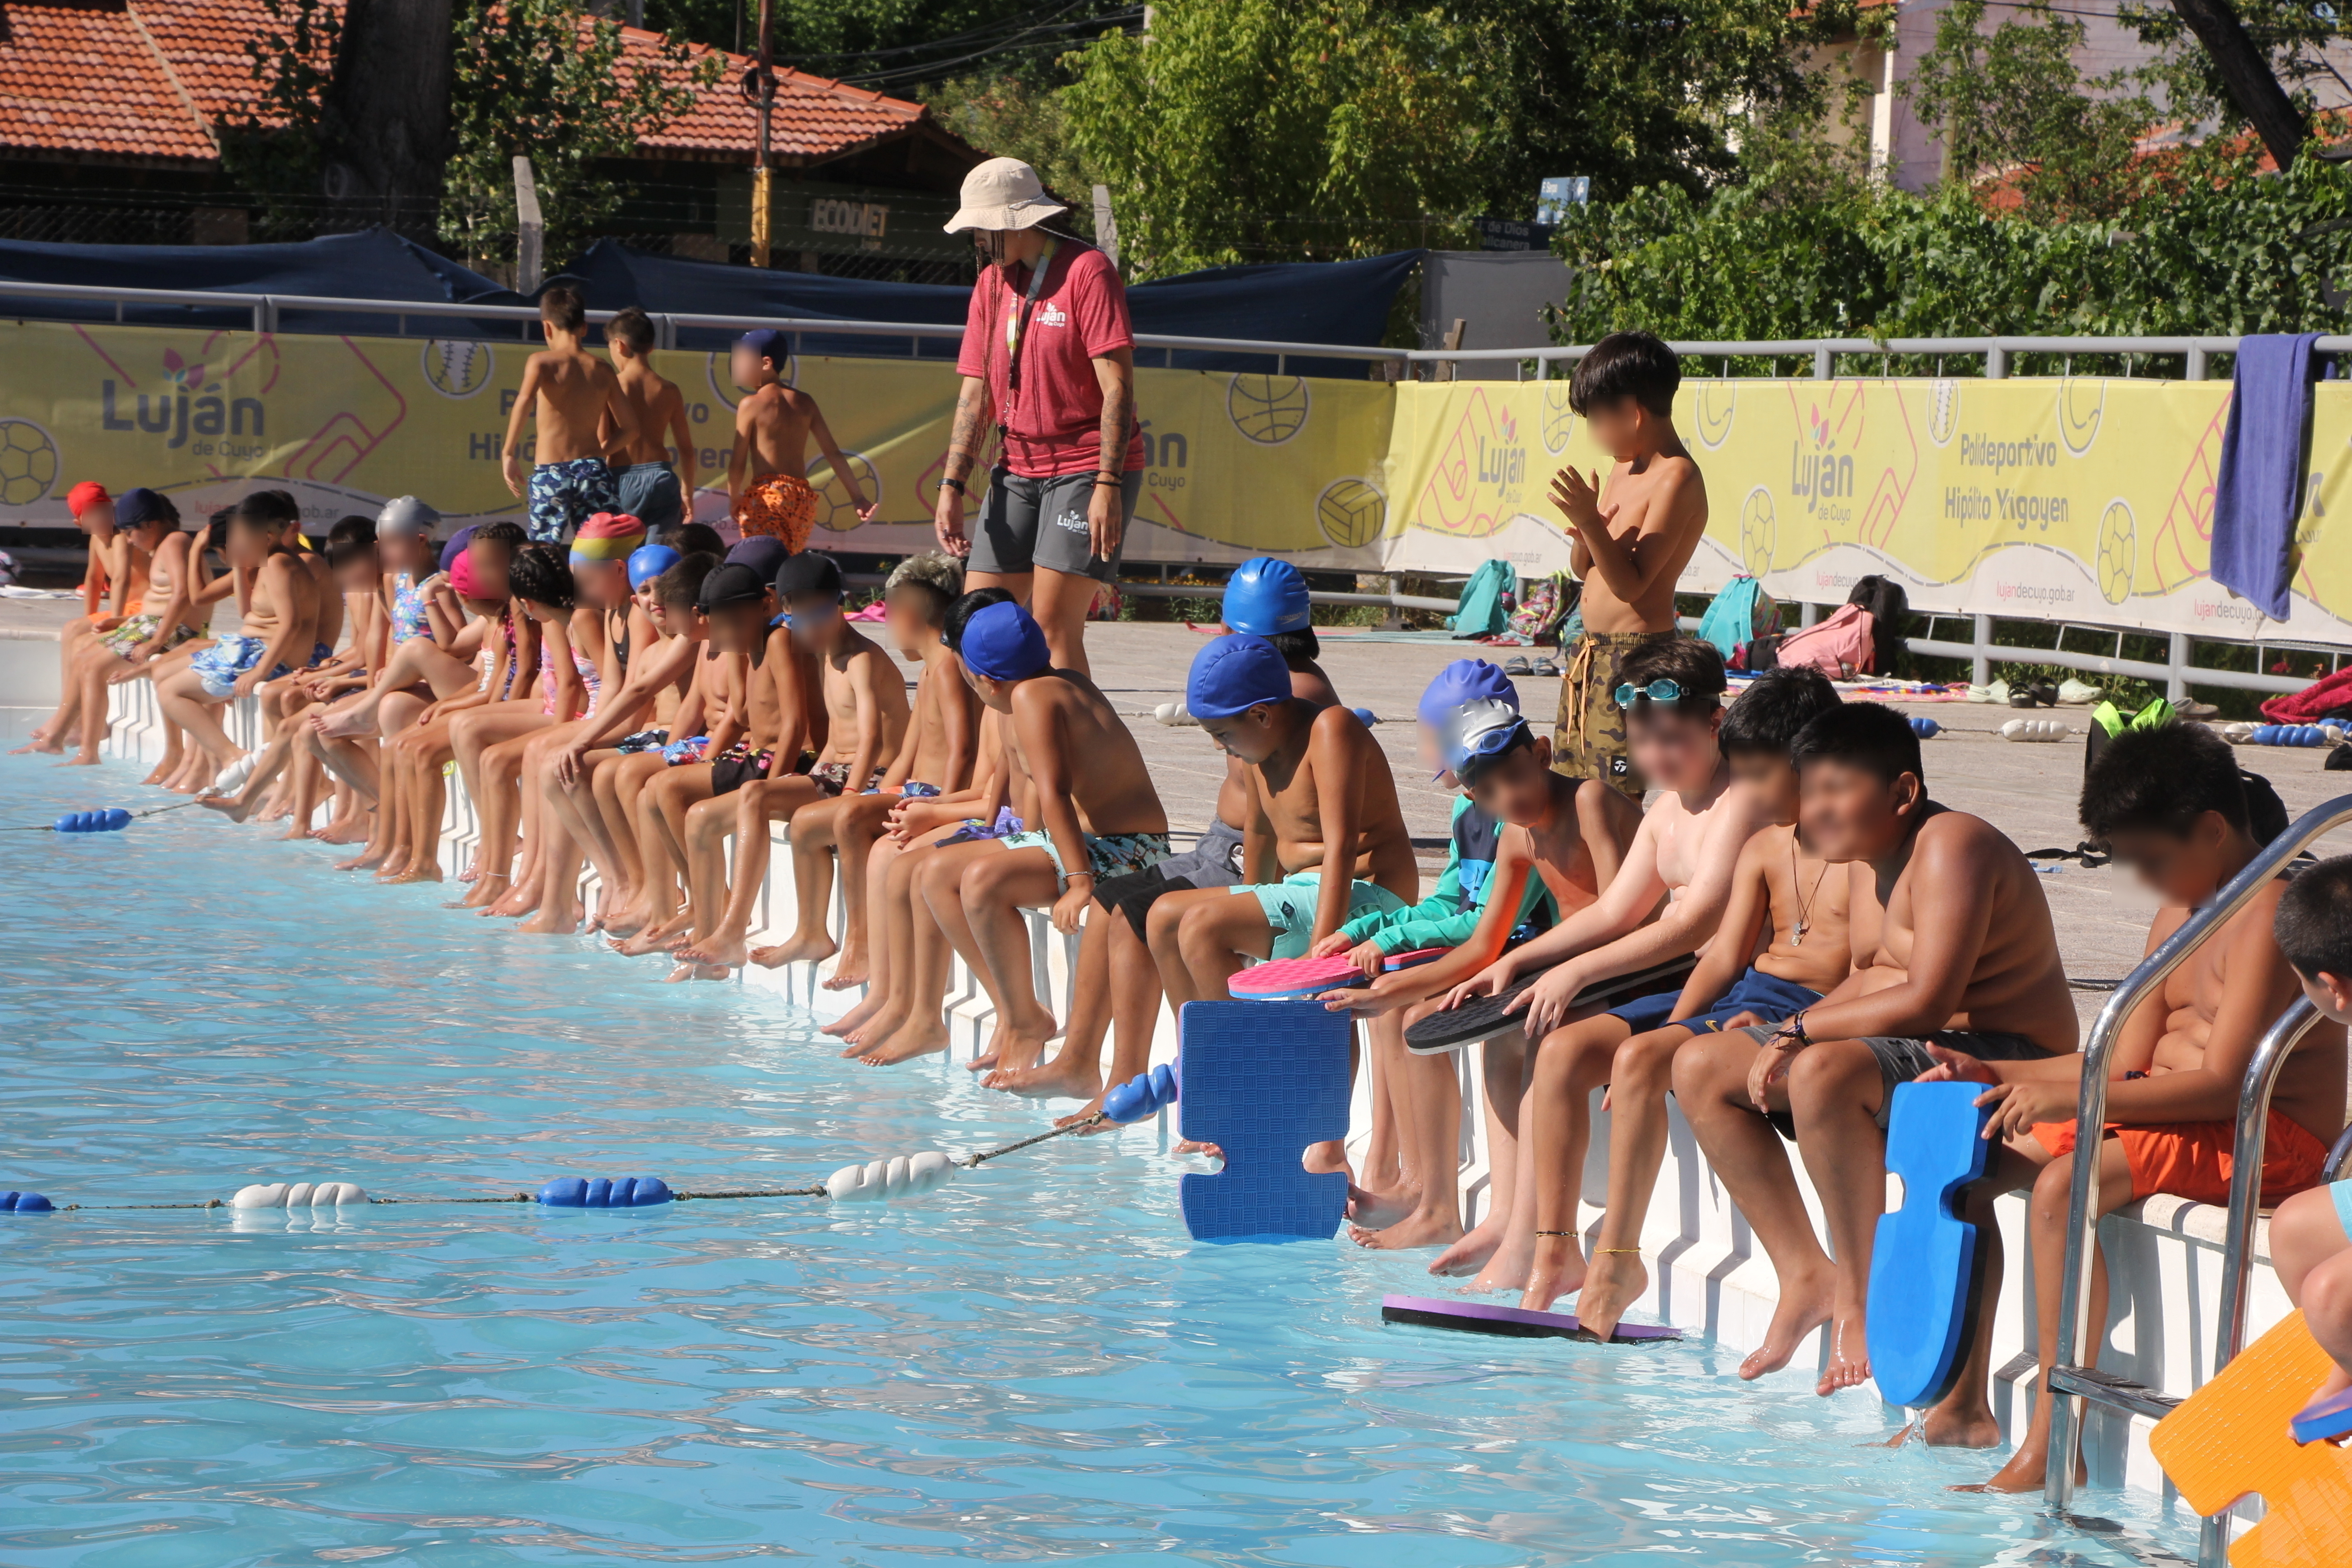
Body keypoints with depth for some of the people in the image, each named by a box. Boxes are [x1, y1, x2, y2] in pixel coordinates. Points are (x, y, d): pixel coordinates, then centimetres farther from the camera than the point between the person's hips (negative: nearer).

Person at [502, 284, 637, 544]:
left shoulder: (542, 362, -2)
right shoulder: (602, 370, 10)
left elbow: (525, 400, -23)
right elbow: (631, 430, 10)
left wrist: (508, 454, -17)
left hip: (550, 472, -3)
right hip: (594, 471, 3)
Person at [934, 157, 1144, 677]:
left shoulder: (1086, 271, -10)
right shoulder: (992, 283, 11)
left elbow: (1117, 387, -15)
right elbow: (975, 394, 11)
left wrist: (1108, 486, -22)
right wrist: (952, 486, 1)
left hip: (1086, 467, -7)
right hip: (1018, 471, 7)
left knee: (1053, 625, -14)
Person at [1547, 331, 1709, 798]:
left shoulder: (1677, 480, -15)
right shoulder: (1624, 467, 12)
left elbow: (1631, 583, -19)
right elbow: (1582, 568, 17)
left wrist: (1591, 523, -28)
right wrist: (1585, 535, -4)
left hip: (1635, 654, -10)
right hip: (1591, 653, 10)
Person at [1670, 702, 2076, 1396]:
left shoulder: (1951, 846, -19)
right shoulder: (1865, 858, 11)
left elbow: (1926, 1004, -26)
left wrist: (1801, 1028, -19)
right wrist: (1786, 1033, -1)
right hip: (1898, 1053, 10)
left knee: (1824, 1072, -38)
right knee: (1701, 1067, 5)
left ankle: (1859, 1301, -24)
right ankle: (1805, 1275, 6)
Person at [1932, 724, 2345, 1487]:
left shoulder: (2269, 916, -17)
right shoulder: (2178, 917, 15)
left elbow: (2221, 1083, -25)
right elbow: (2126, 1064, 15)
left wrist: (2066, 1096, -28)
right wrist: (1996, 1075, 4)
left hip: (2270, 1134, -10)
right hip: (2171, 1112, 10)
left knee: (2062, 1186, -30)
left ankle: (2052, 1448, -27)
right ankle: (1963, 1404, 5)